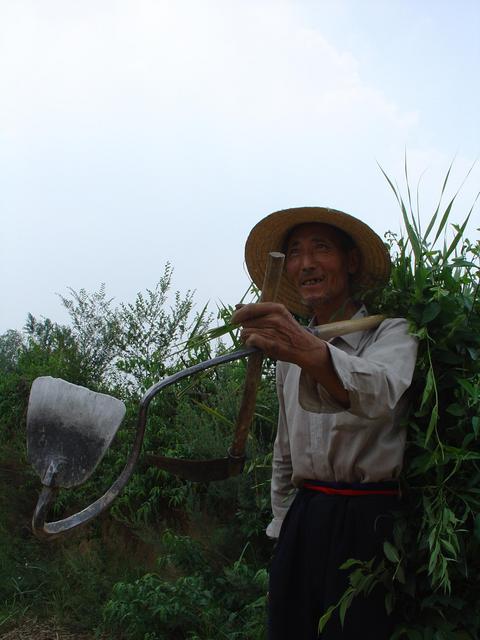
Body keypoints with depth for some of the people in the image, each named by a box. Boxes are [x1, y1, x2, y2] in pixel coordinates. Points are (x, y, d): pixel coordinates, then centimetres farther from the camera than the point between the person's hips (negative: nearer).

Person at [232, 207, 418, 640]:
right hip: (303, 521, 6)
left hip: (369, 523, -5)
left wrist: (309, 351, -48)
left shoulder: (391, 332, -6)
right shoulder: (291, 350, 14)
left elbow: (379, 393, -31)